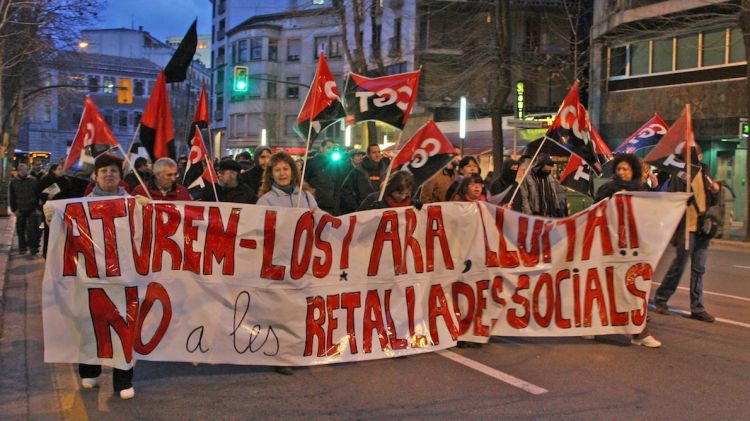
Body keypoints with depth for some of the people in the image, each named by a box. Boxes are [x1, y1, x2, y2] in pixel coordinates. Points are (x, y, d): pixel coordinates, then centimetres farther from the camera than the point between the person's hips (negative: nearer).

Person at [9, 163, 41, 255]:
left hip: (32, 210, -2)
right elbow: (11, 197, 9)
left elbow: (39, 195, 1)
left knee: (33, 229, -9)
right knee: (20, 230, 8)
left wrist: (38, 208, -5)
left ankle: (33, 247, -4)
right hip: (20, 211, 2)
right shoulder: (13, 182, 4)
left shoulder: (34, 181, -1)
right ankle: (22, 248, 18)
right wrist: (14, 209, 2)